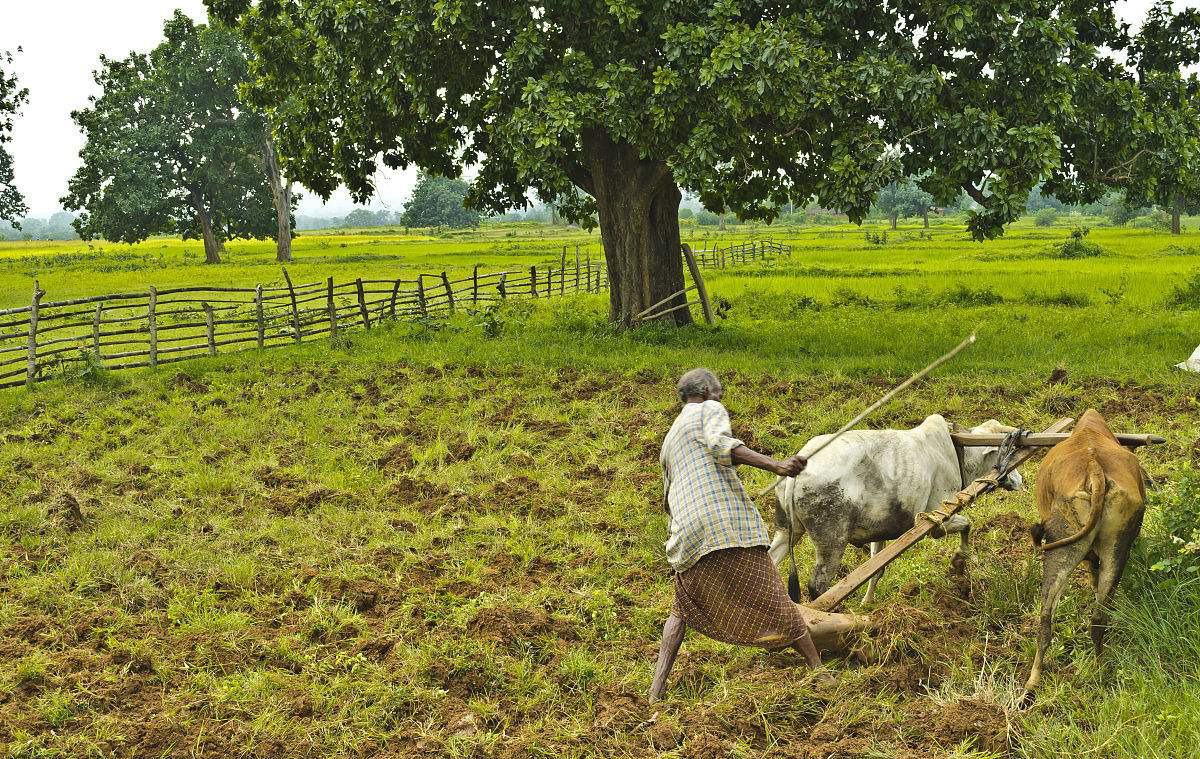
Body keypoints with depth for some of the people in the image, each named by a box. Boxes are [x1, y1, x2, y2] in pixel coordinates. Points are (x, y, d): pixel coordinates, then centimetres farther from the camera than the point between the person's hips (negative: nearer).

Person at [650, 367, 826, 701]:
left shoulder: (669, 443, 29)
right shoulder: (710, 411, 7)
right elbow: (720, 444, -16)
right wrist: (775, 465, -26)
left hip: (686, 535, 6)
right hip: (730, 528, -6)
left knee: (684, 607, 24)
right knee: (775, 605, 2)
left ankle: (657, 688, 8)